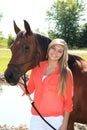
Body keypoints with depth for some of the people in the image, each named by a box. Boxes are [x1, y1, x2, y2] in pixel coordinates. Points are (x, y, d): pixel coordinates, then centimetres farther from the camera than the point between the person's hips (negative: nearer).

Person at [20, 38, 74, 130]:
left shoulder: (66, 73, -7)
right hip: (36, 117, 3)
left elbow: (68, 101, -6)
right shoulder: (37, 67, 3)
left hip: (55, 119, -3)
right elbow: (29, 89, 11)